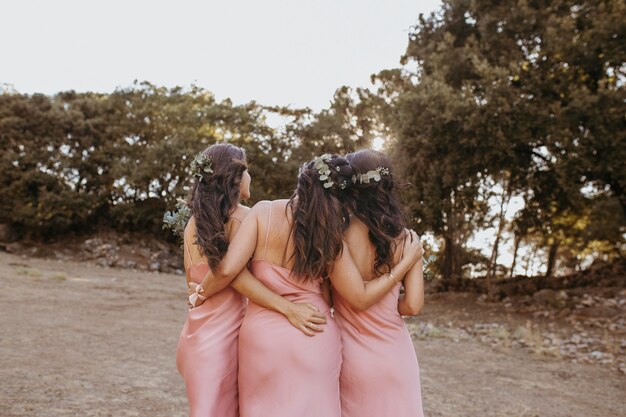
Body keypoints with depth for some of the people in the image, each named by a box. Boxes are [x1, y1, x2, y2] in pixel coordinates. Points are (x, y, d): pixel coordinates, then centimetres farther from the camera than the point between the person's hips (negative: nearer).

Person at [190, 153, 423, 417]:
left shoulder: (263, 212, -8)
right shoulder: (330, 234, -7)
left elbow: (228, 269, -15)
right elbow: (361, 296, -4)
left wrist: (200, 293, 6)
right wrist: (408, 261, 5)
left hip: (261, 335, 0)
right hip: (314, 339, 0)